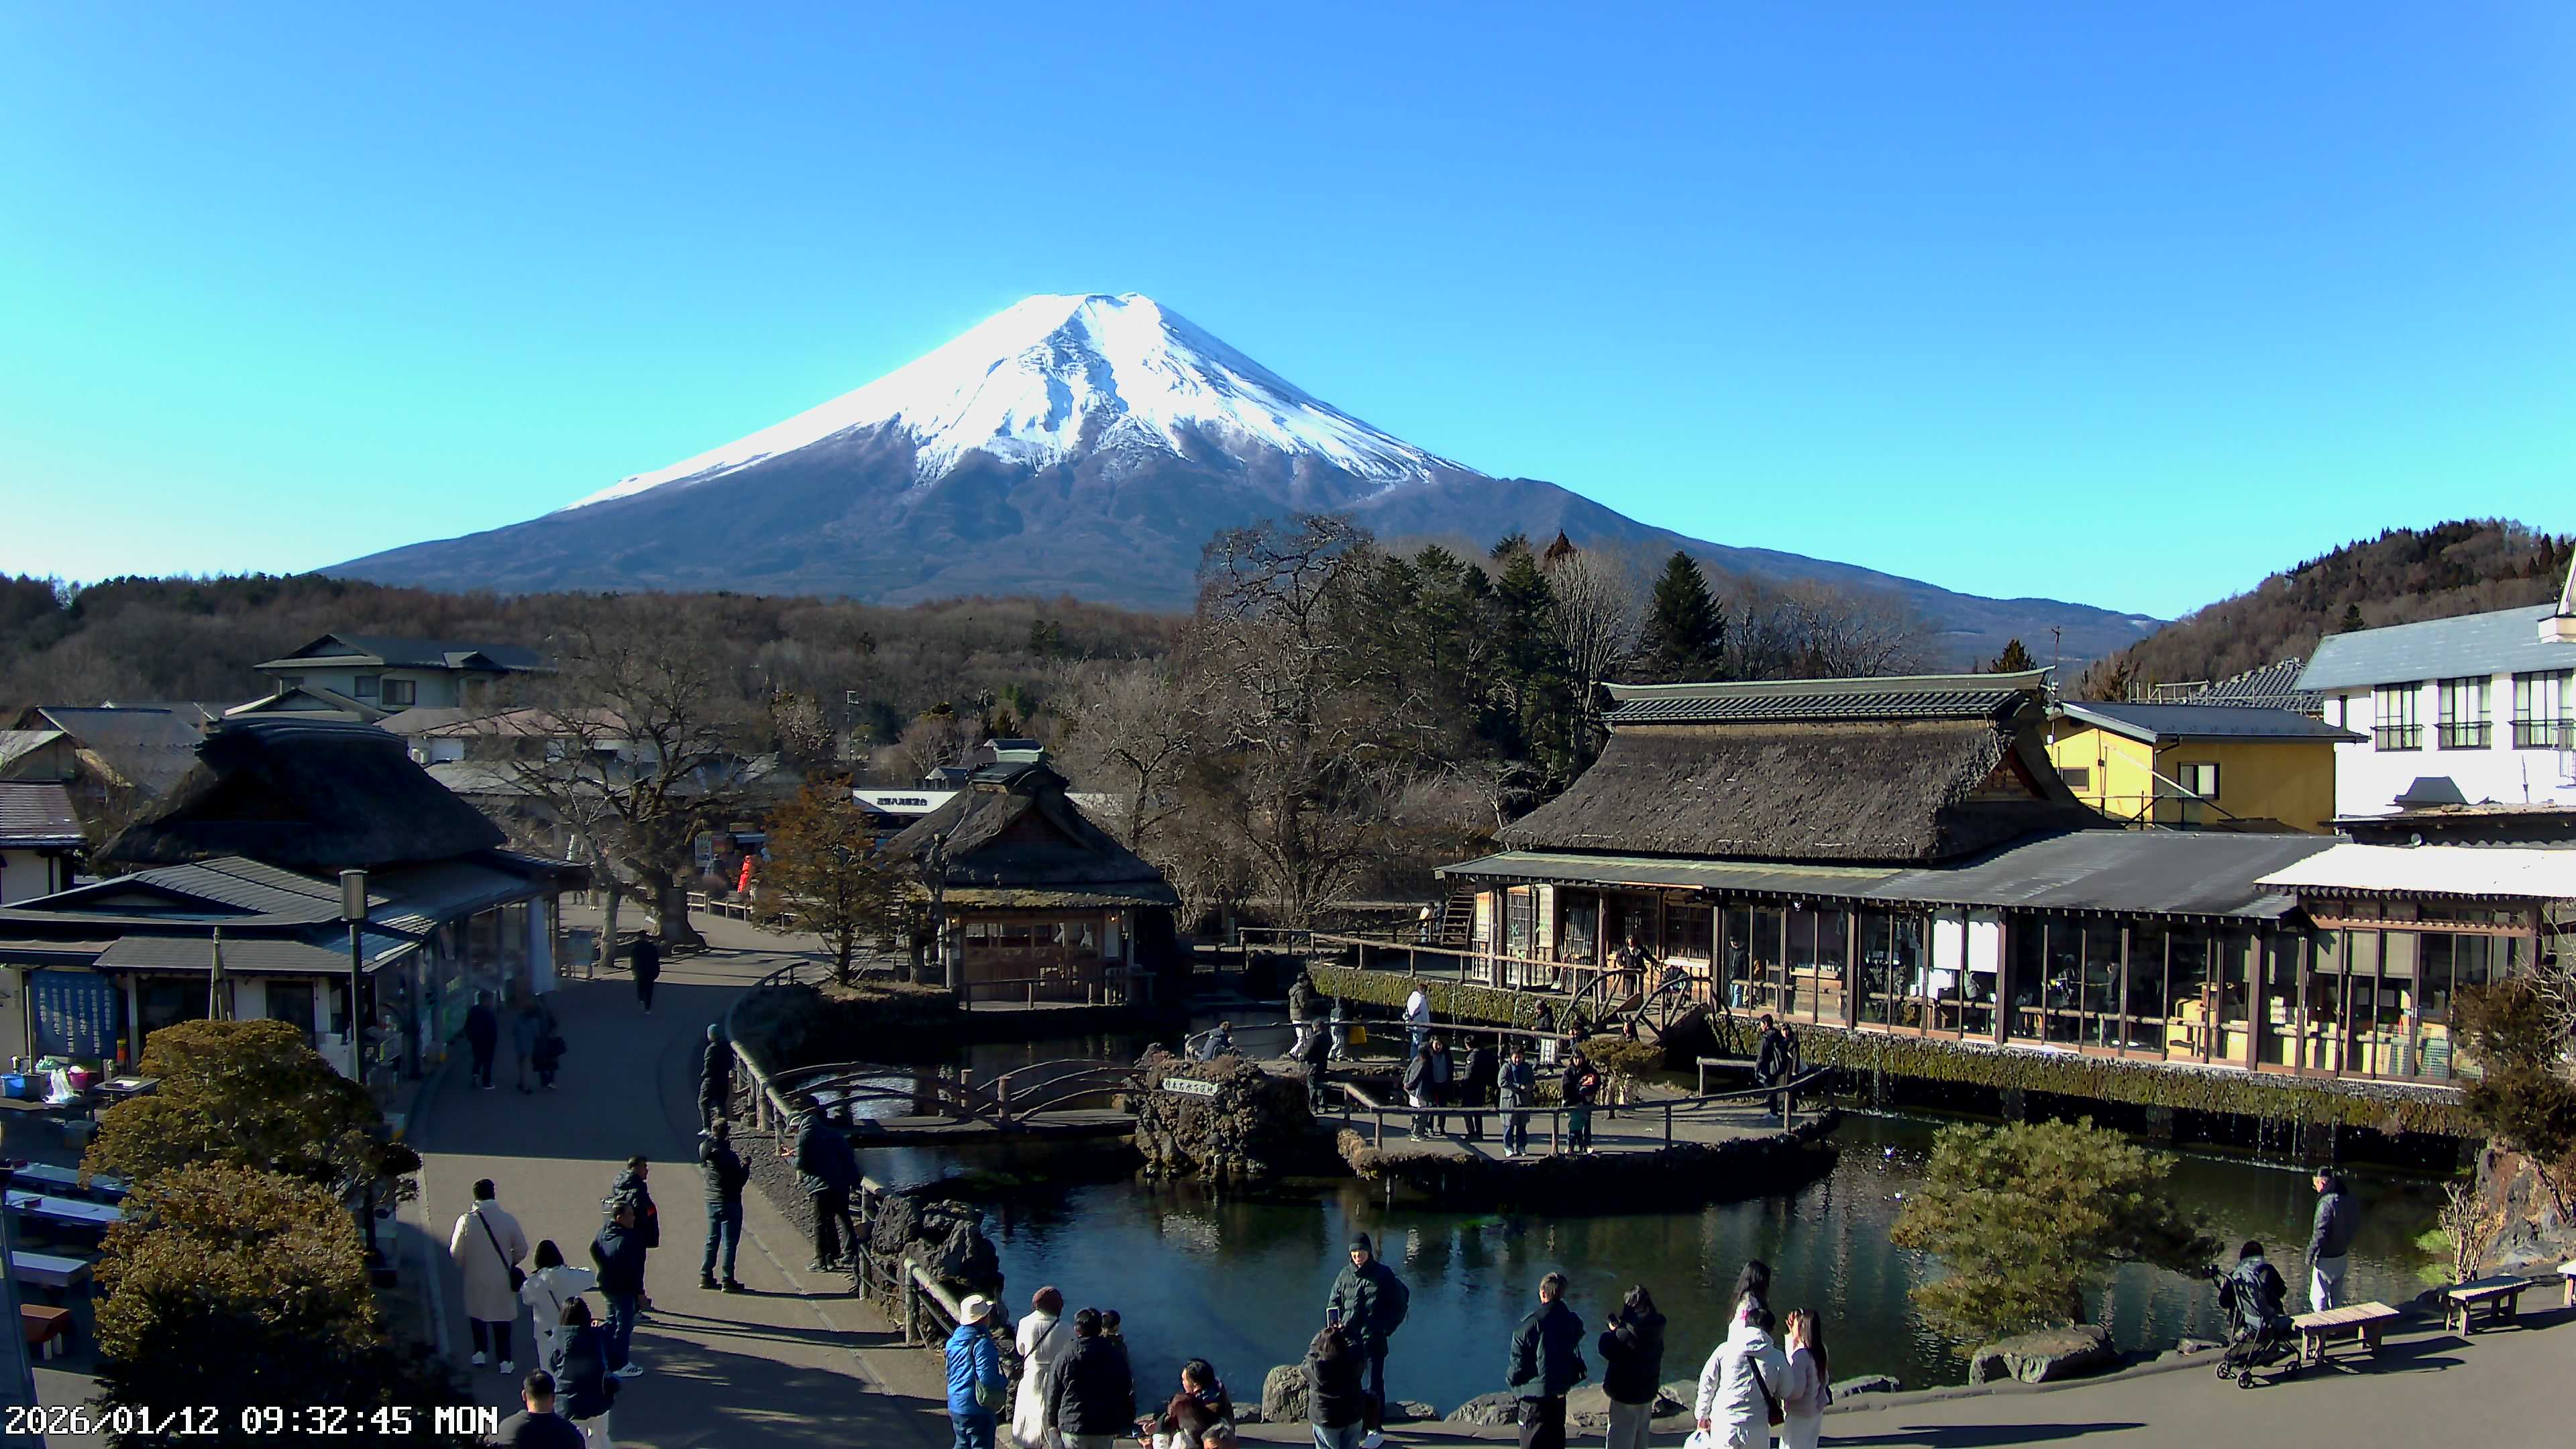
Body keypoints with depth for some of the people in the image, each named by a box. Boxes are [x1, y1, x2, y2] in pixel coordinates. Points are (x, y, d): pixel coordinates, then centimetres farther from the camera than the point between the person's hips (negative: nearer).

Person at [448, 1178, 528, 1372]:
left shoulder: (466, 1221, -16)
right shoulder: (508, 1220, -14)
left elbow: (456, 1252, -10)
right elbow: (522, 1249, -6)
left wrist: (463, 1267, 11)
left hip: (476, 1278, 0)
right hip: (501, 1279, 0)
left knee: (477, 1313, 23)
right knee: (502, 1319, 13)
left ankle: (480, 1353, 26)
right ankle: (504, 1360, 12)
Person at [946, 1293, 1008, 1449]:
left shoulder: (953, 1341, 6)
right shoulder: (982, 1343, -19)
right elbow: (987, 1378, -26)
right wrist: (1006, 1382, -7)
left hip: (955, 1406, 8)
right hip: (977, 1409, -8)